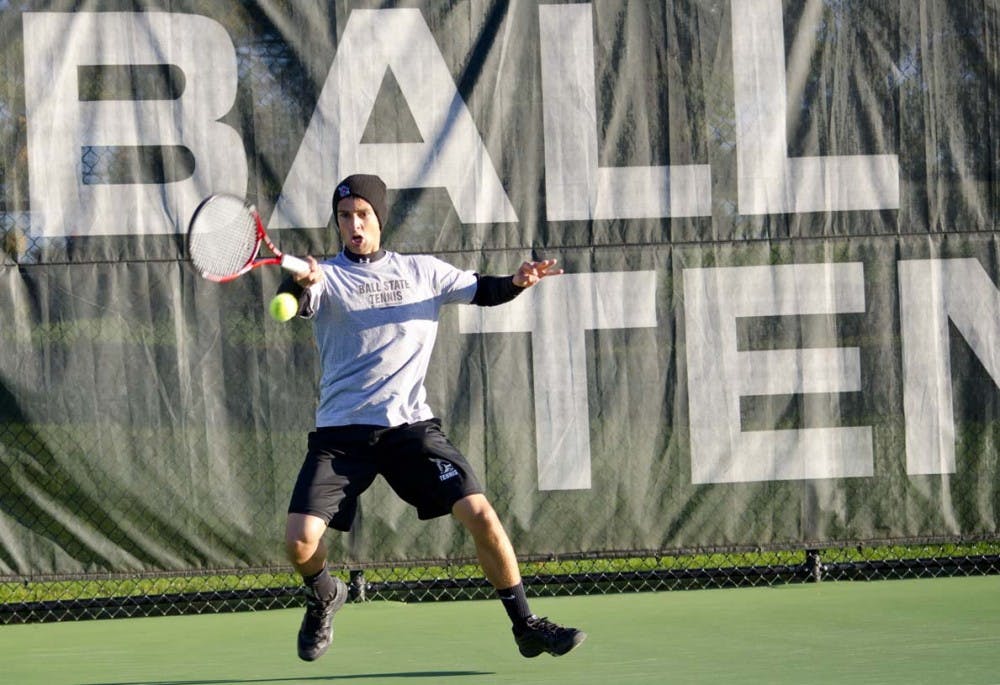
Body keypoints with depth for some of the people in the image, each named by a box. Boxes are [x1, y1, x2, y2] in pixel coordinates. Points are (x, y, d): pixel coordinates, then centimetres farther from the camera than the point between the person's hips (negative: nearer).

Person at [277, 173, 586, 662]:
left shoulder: (423, 272, 12)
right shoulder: (326, 277, 2)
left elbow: (482, 291, 17)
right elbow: (288, 305, -18)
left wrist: (517, 282, -7)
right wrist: (300, 282, -44)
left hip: (411, 425, 1)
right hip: (341, 432, -1)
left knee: (480, 515, -14)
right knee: (300, 541, -15)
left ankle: (526, 626, 1)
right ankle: (324, 598, 20)